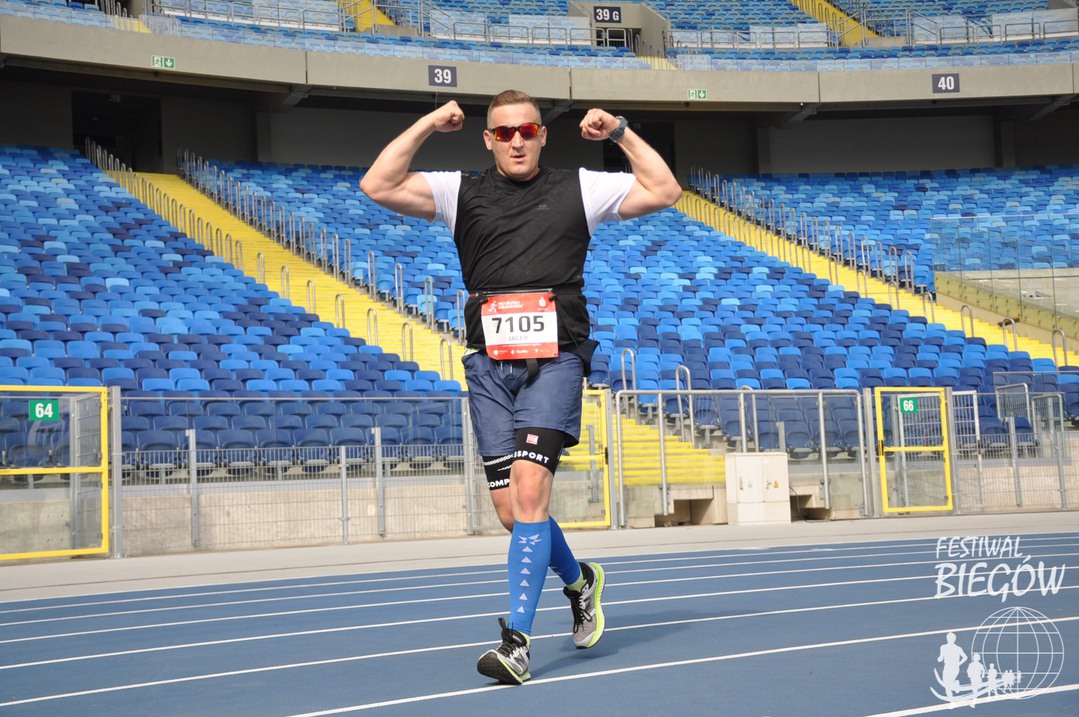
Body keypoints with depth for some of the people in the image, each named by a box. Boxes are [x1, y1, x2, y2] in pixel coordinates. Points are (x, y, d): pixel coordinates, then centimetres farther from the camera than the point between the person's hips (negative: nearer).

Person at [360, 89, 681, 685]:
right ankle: (579, 582, 33)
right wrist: (428, 124, 2)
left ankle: (517, 641, -14)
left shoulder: (578, 189, 12)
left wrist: (620, 132, 6)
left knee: (529, 493, -17)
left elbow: (664, 191, 11)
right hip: (488, 363, 3)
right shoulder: (462, 192, 13)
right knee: (510, 511, 3)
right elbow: (378, 186, 3)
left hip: (554, 359, -2)